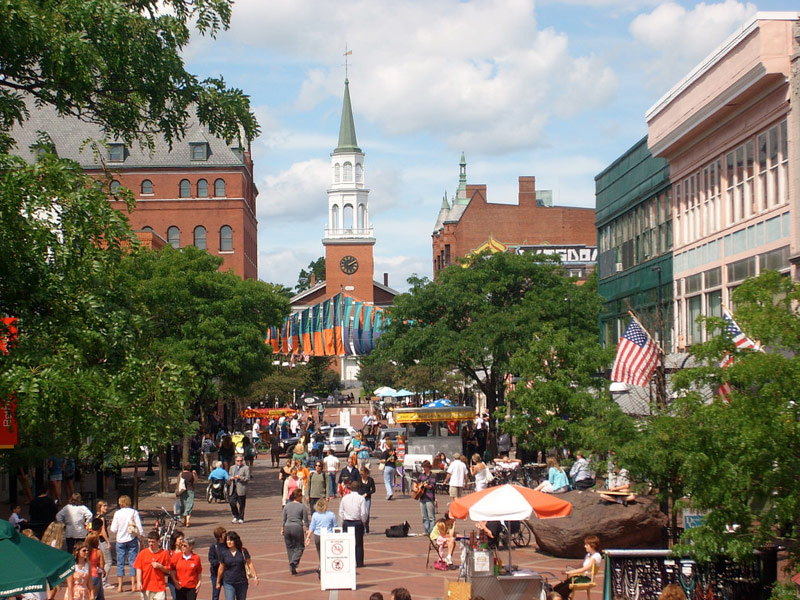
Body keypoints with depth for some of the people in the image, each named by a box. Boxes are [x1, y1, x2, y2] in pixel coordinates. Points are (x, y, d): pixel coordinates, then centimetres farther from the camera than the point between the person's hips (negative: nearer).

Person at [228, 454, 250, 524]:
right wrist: (231, 478, -1)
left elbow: (248, 478, -6)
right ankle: (236, 516, 16)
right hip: (233, 488, 4)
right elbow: (229, 476, 22)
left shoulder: (246, 468, 0)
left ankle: (241, 518, 12)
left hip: (241, 489, -4)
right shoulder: (232, 467, 18)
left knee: (241, 504, 1)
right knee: (232, 502, -3)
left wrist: (240, 478, -20)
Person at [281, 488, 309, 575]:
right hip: (297, 528, -4)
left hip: (287, 527, 4)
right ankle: (294, 562, -16)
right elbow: (305, 520, -3)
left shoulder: (287, 505, 7)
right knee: (300, 547, 7)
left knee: (290, 548, 12)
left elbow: (283, 519, 10)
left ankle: (292, 568, 12)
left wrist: (282, 529, 18)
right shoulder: (302, 506, -4)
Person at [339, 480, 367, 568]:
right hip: (358, 523, -2)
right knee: (359, 543, 6)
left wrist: (343, 522, 13)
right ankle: (359, 562, 7)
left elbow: (341, 512, 4)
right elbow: (364, 513, -11)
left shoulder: (344, 498, 1)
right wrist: (363, 522, 5)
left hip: (346, 523, 2)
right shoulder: (361, 498, -9)